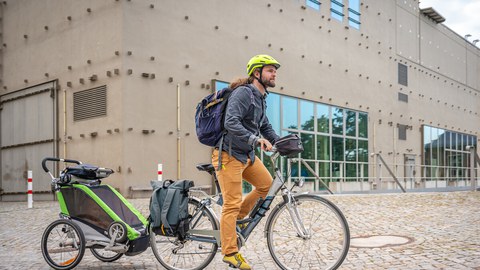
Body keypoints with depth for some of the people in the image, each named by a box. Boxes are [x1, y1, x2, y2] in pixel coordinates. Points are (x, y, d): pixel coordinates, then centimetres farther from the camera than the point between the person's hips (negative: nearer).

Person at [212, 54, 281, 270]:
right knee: (232, 203, -7)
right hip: (229, 154, -9)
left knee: (267, 184, 4)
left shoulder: (261, 98, 14)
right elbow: (231, 123, -27)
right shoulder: (243, 92, -15)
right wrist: (256, 139, -35)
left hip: (247, 154, 9)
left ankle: (238, 217, 20)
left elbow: (265, 127, 18)